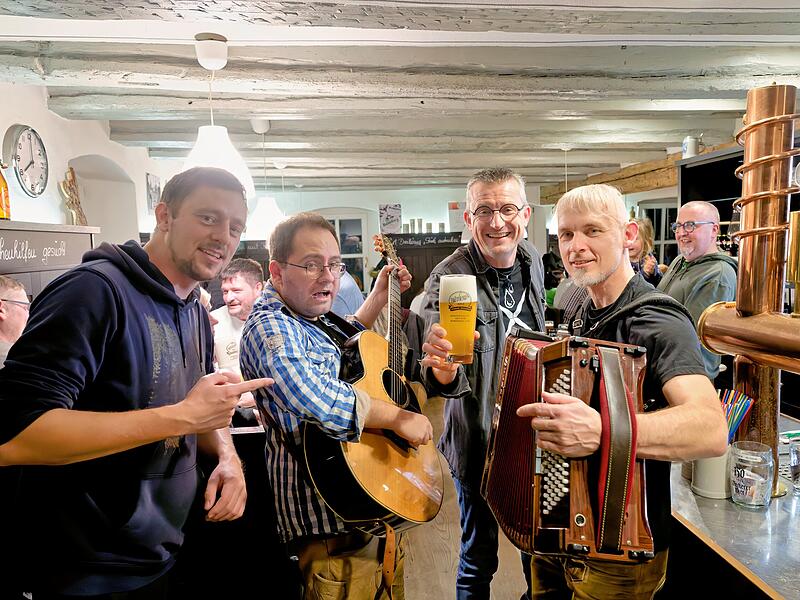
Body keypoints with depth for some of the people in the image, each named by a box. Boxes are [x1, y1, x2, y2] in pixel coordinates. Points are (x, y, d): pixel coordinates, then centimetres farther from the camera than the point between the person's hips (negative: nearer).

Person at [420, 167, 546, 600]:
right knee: (479, 555, 13)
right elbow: (447, 382, -30)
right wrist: (443, 370, -53)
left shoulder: (532, 260, -4)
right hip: (478, 438, -5)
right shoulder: (448, 277, -22)